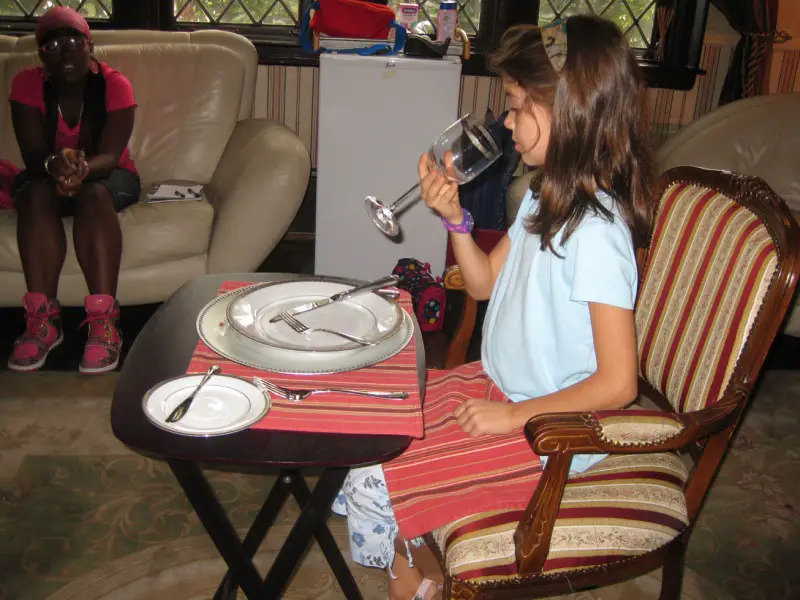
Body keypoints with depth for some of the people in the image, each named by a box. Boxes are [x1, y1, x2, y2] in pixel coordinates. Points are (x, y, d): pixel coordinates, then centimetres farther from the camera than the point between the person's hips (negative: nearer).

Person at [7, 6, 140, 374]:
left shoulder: (115, 85, -16)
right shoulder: (27, 85, -12)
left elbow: (109, 156, -25)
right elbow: (33, 156, -20)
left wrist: (83, 169, -49)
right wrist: (56, 165, -45)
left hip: (108, 176, -1)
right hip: (46, 176, 2)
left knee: (93, 194, -36)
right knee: (35, 194, -33)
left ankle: (103, 321, -42)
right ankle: (42, 320, -34)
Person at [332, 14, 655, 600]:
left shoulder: (596, 232, -28)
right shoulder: (548, 196, 1)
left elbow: (616, 383, -27)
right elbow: (486, 282, 11)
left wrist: (515, 416, -20)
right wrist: (455, 217, -4)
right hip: (498, 386, 9)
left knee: (372, 485, -10)